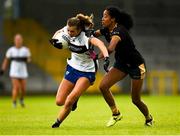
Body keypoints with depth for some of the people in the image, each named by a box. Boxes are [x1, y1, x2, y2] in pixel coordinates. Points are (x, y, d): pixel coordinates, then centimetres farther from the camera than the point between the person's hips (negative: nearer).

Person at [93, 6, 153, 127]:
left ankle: (149, 118, 31)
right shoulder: (107, 30, -5)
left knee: (136, 100, 0)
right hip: (122, 63, 7)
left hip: (136, 65, -7)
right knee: (103, 86, -13)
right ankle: (116, 114, 4)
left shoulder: (118, 31, -31)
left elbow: (110, 49, -48)